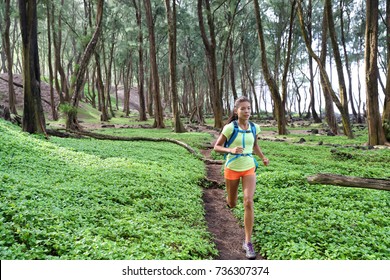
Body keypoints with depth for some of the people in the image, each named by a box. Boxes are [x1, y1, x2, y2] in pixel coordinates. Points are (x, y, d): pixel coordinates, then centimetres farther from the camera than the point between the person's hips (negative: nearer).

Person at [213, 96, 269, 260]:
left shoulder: (254, 127, -2)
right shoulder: (230, 128, -14)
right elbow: (217, 147, -8)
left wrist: (263, 157, 2)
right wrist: (231, 150, -26)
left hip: (249, 168, 2)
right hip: (232, 169, -2)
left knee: (249, 202, -16)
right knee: (232, 205, 15)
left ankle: (248, 242, -6)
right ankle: (229, 200, 57)